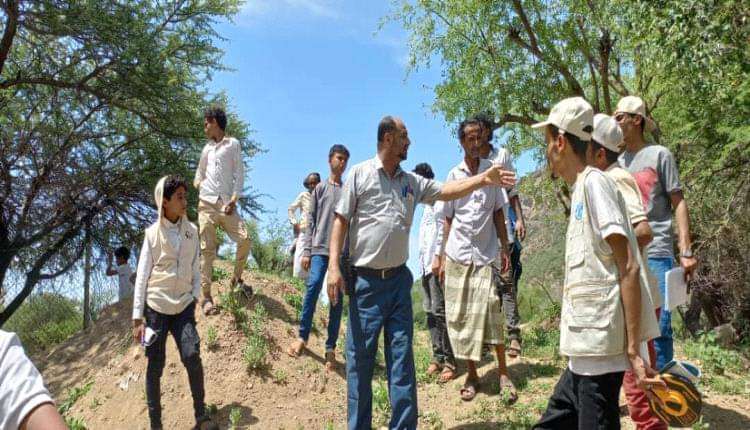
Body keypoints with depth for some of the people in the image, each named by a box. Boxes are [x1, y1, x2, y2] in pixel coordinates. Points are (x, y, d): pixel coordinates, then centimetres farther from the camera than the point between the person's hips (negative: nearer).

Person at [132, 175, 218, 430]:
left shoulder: (191, 230, 5)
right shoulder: (153, 233, -3)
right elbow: (142, 275, -2)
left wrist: (195, 298, 1)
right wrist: (137, 318, -5)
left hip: (183, 306, 2)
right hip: (156, 307, -1)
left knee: (192, 356, -16)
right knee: (155, 366, 2)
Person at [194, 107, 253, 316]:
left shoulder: (233, 144, 9)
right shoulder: (207, 148, 20)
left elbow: (239, 173, 3)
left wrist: (234, 199, -7)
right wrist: (197, 182, 8)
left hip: (227, 203, -2)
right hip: (207, 203, 3)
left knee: (244, 239, -15)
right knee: (207, 249, -4)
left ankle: (236, 279, 8)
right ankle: (206, 295, -2)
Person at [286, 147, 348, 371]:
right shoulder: (320, 189, 11)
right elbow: (310, 222, 6)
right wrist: (306, 251, -2)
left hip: (343, 252, 2)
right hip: (320, 249, -1)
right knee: (313, 287, -18)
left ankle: (330, 348, 2)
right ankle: (303, 337, -7)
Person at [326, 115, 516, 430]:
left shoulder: (412, 182, 12)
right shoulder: (360, 174, -2)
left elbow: (447, 191, 10)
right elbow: (341, 221, -4)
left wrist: (484, 179, -3)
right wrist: (334, 266, -13)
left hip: (399, 279, 5)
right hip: (366, 280, -4)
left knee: (402, 359, 6)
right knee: (360, 358, 2)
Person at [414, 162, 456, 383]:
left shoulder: (439, 199, -5)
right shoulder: (427, 203, 23)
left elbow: (443, 228, -14)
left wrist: (438, 257, -20)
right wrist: (424, 261, 16)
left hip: (436, 263, -9)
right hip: (426, 264, 9)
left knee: (439, 311, -10)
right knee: (430, 311, 8)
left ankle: (449, 361, -7)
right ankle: (438, 357, 13)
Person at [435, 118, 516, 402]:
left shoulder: (491, 170, 6)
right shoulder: (453, 175, 6)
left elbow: (499, 214, 7)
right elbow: (448, 219, 9)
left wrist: (505, 249, 2)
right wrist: (442, 256, 6)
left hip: (486, 253, -1)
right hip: (458, 253, 1)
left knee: (491, 309, -9)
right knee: (460, 314, 3)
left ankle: (503, 372, 3)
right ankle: (471, 374, 16)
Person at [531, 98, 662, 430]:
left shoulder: (594, 182, -11)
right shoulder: (581, 189, 15)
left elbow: (628, 268, -17)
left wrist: (633, 350, -20)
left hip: (601, 344, -10)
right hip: (587, 345, 10)